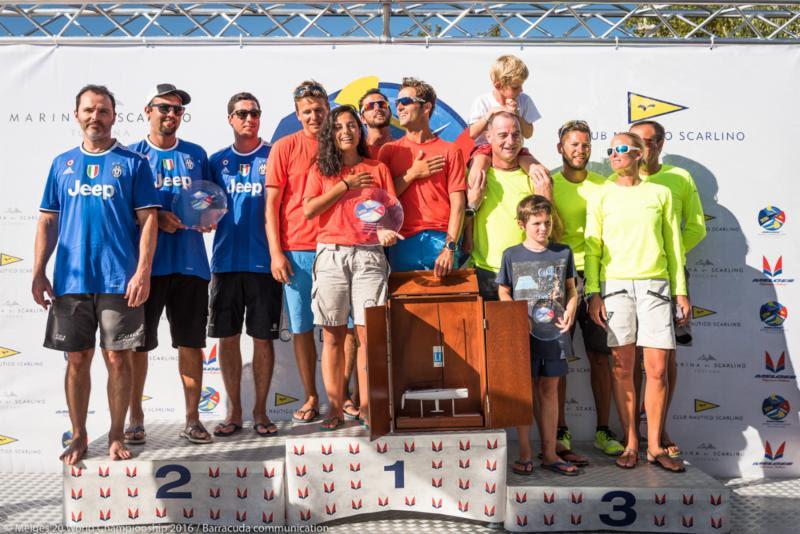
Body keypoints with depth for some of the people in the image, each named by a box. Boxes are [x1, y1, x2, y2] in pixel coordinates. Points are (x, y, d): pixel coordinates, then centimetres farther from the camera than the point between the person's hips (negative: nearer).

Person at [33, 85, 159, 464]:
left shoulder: (133, 163, 3)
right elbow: (47, 222, 12)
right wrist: (38, 273, 4)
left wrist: (142, 272, -12)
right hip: (70, 280, 3)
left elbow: (148, 220, -3)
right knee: (77, 359, 9)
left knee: (118, 359, 3)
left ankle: (116, 436, 18)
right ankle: (78, 436, 23)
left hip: (120, 280, -3)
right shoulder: (62, 164, 12)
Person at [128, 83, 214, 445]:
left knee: (191, 343, 5)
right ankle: (135, 418, 21)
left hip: (190, 262, 2)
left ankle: (192, 418, 16)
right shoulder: (132, 155, 5)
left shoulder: (196, 154, 12)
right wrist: (156, 218, -14)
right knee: (138, 344, 6)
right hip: (146, 262, -1)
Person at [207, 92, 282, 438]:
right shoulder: (217, 161, 12)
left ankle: (260, 411, 17)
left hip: (264, 261, -2)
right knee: (227, 336, 6)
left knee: (263, 338, 3)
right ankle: (234, 412, 19)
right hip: (225, 260, 3)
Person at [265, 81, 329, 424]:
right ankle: (311, 399, 17)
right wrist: (276, 253, -6)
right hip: (297, 251, -1)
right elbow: (272, 204, 1)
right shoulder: (285, 148, 3)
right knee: (301, 328, 5)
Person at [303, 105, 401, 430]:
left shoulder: (377, 169, 13)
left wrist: (387, 230, -14)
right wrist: (346, 185, -2)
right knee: (333, 333, -1)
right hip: (331, 254, 0)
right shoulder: (321, 170, 12)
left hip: (369, 254, 0)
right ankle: (335, 407, 6)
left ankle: (366, 404, 4)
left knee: (368, 332, -5)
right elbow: (309, 209, -2)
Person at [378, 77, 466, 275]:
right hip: (403, 243, 1)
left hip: (441, 239, -1)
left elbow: (458, 203, -2)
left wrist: (450, 248, -11)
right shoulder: (389, 150, 12)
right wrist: (412, 174, -3)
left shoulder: (449, 151, 5)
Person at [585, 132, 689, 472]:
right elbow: (592, 248, 6)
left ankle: (654, 445, 11)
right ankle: (631, 444, 12)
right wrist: (593, 293, -3)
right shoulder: (601, 197, 10)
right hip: (615, 284, 0)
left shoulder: (660, 193, 12)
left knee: (657, 369, -1)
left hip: (655, 284, 1)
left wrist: (680, 290, 7)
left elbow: (673, 245, 12)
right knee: (623, 368, 1)